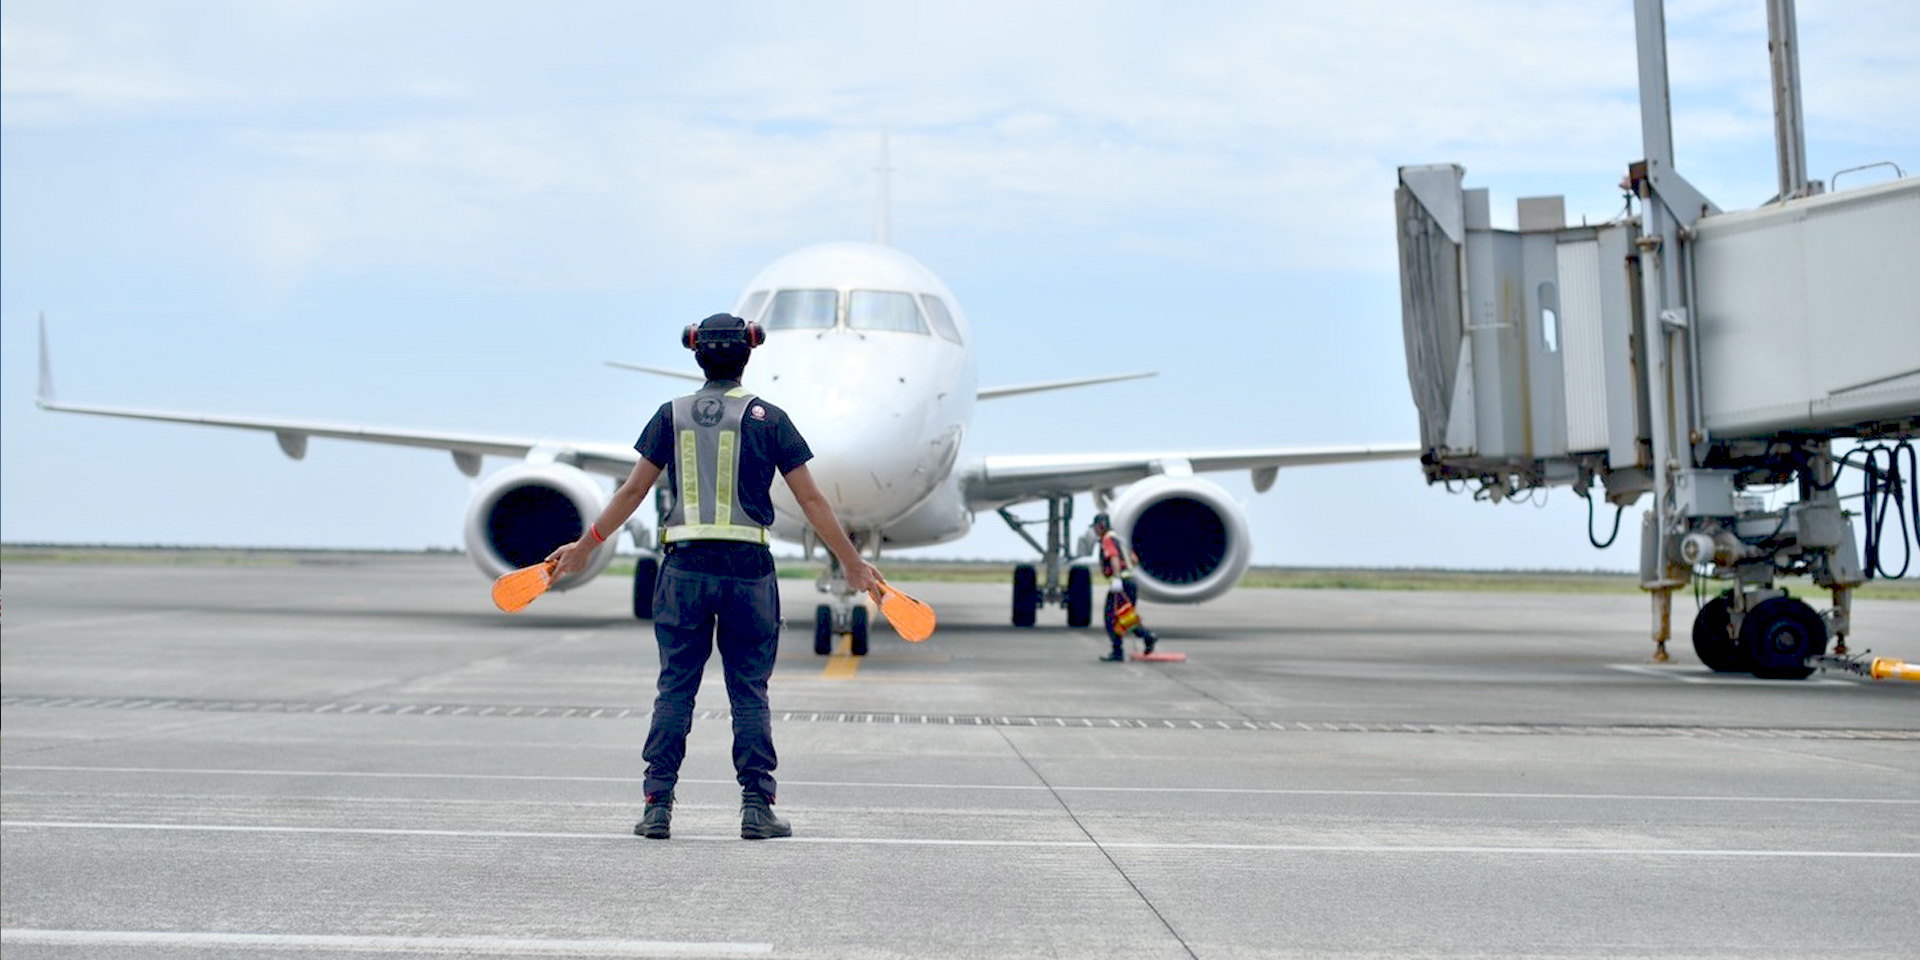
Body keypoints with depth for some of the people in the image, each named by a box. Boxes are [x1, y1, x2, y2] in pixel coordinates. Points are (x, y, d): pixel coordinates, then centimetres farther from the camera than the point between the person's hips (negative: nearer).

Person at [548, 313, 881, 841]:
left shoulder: (671, 415, 7)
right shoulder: (767, 417, 2)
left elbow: (632, 491, 8)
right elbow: (810, 499, 2)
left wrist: (584, 547, 19)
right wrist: (852, 561, 10)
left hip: (685, 566, 1)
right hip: (748, 565, -1)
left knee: (674, 688, 6)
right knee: (750, 692, 5)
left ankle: (657, 806, 6)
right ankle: (757, 806, 5)